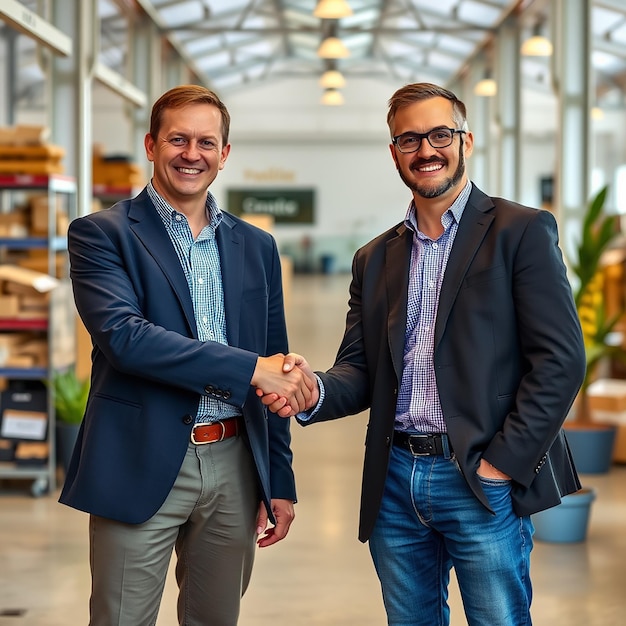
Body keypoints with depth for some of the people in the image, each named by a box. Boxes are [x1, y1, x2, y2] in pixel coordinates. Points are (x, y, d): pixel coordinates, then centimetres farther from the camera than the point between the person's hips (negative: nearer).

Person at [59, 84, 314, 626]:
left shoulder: (256, 247, 12)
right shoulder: (101, 235, -2)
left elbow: (277, 373, 15)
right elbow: (123, 335, -19)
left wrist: (280, 482, 12)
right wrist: (250, 368, -21)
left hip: (235, 466, 4)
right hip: (142, 469, -4)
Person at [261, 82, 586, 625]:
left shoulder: (521, 231, -3)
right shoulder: (375, 258, 14)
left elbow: (561, 360, -9)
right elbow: (360, 371, 10)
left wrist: (504, 462, -13)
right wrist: (315, 391, -12)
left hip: (482, 480, -5)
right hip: (394, 483, 5)